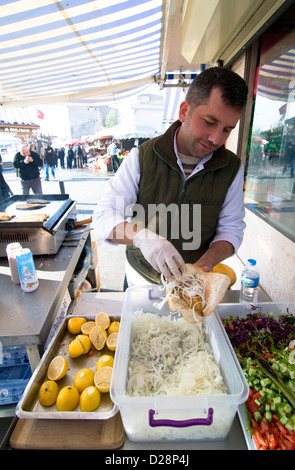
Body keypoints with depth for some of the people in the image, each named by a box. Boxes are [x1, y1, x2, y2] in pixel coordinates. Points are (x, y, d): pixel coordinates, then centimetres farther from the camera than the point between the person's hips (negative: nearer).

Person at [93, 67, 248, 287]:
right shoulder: (141, 157, -17)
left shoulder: (232, 168, -11)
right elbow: (104, 216, -20)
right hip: (142, 275, 0)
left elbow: (231, 228, -7)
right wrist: (141, 236, -41)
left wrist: (207, 261, -27)